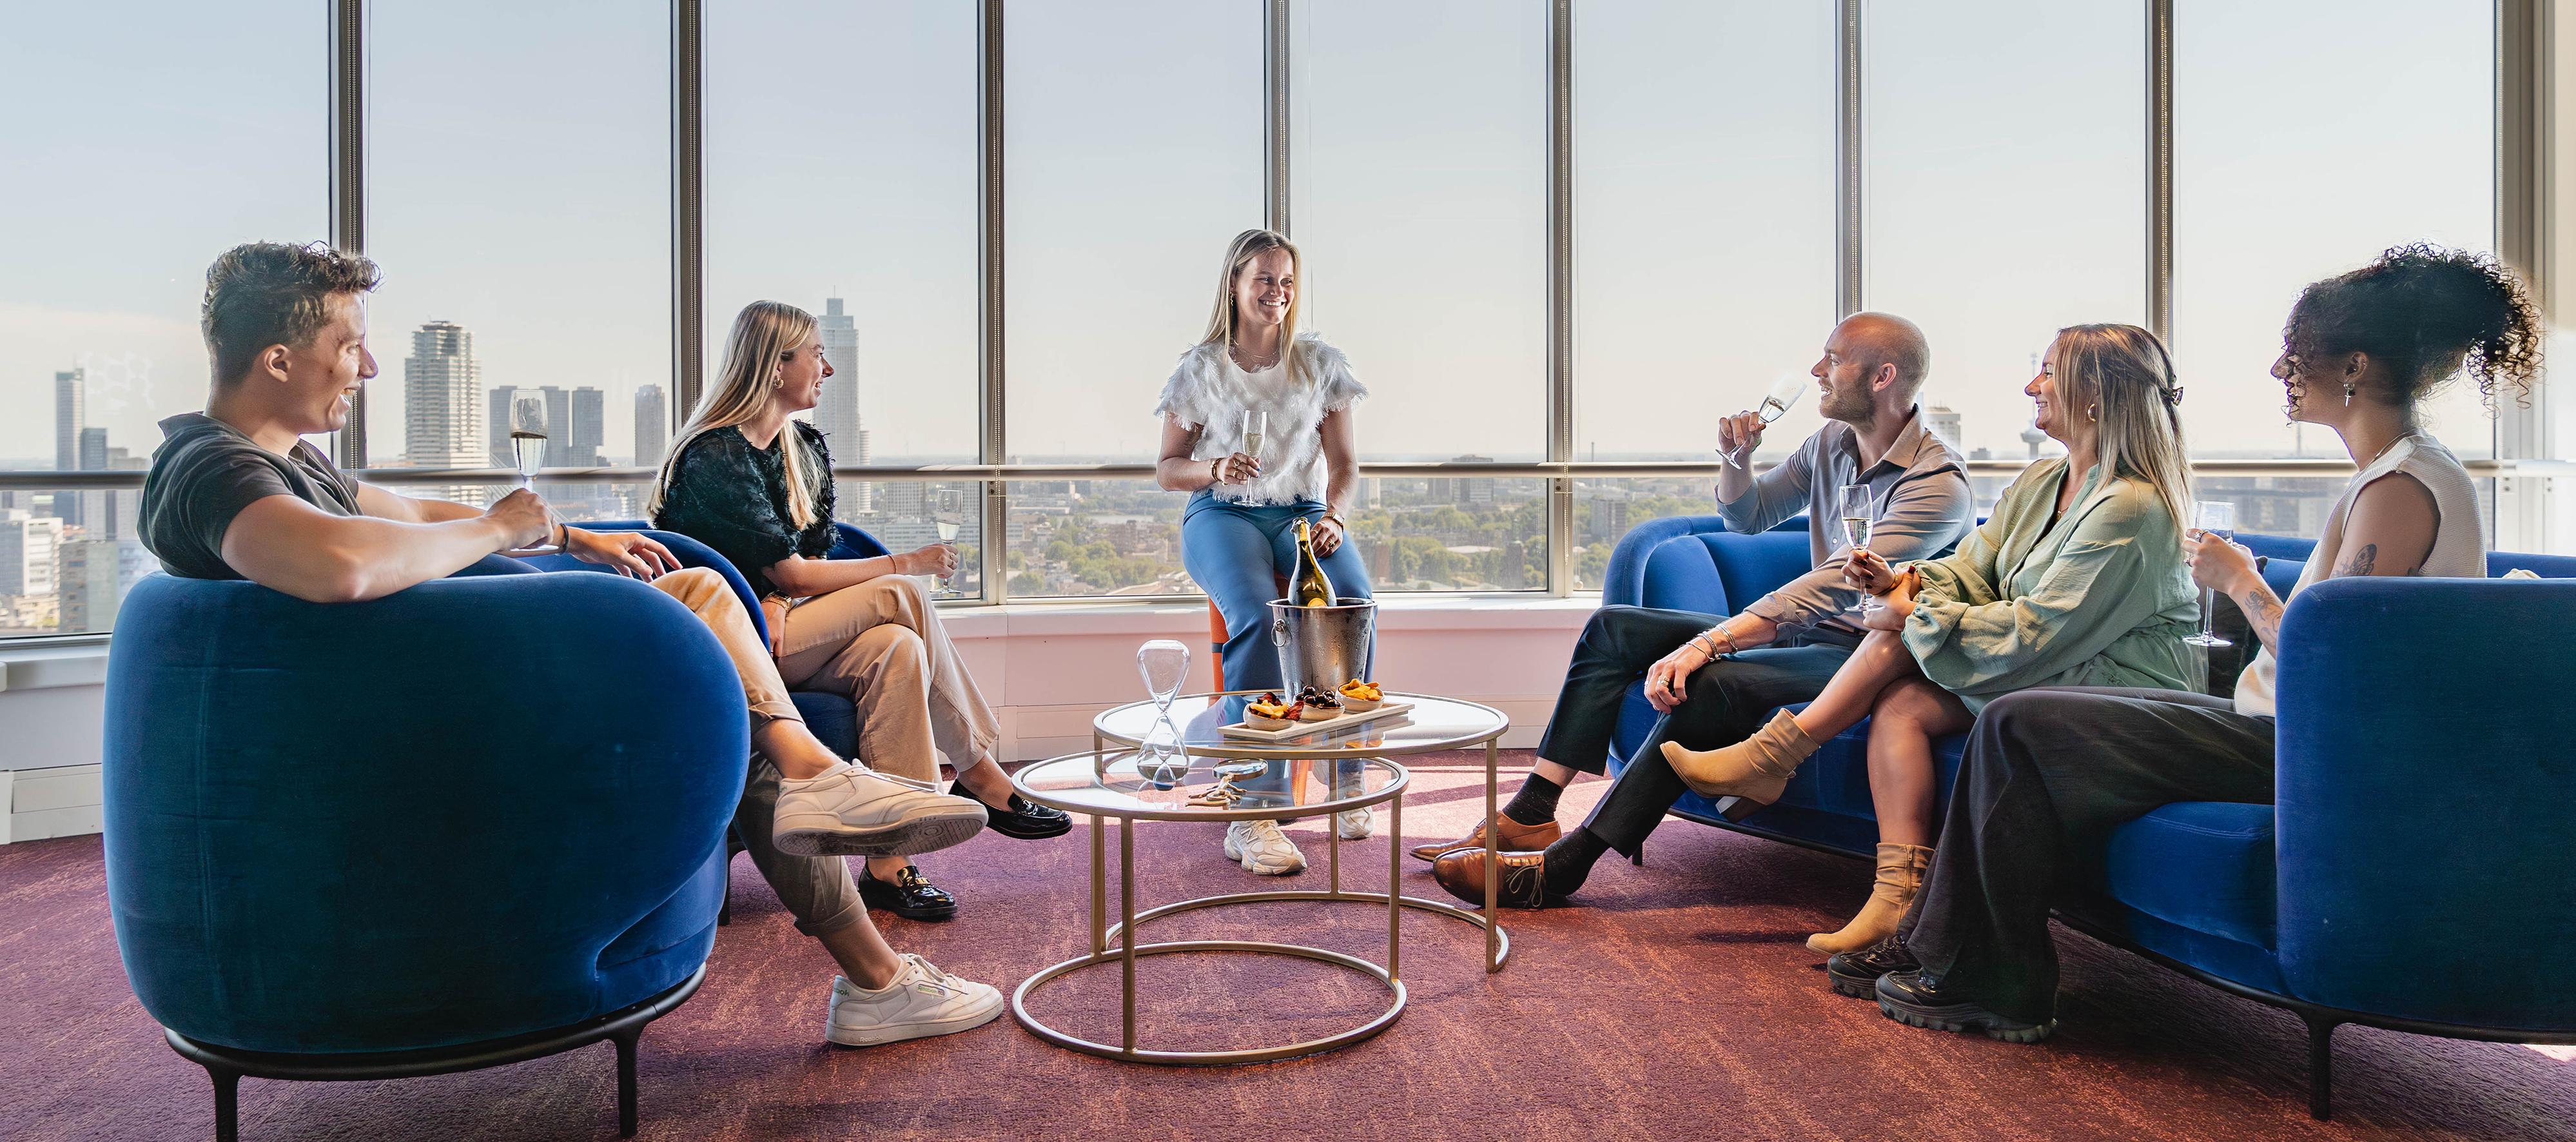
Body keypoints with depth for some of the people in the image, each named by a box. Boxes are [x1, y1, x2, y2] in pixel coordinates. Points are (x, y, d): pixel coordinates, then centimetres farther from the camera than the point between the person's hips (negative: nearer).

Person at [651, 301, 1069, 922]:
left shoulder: (808, 448, 11)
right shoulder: (713, 457, -15)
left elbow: (811, 558, 7)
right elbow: (794, 574, -18)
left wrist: (779, 604, -16)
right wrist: (904, 564, -12)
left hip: (769, 625, 8)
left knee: (895, 648, -24)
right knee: (898, 598, -23)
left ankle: (887, 865, -24)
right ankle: (983, 780, -17)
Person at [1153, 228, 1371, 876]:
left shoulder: (1321, 363, 11)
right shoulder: (1200, 369, 6)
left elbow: (1345, 465, 9)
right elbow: (1166, 470, 7)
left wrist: (1333, 516, -12)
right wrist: (1214, 468, -15)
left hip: (1301, 512, 2)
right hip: (1221, 515, -2)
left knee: (1353, 602, -33)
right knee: (1255, 615, -36)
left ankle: (1349, 780, -19)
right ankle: (1252, 815, -36)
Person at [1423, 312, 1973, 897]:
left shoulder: (1937, 481, -19)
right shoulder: (1831, 443, 8)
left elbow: (1832, 586, -30)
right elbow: (1747, 519, 21)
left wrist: (1707, 644, -37)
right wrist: (1736, 459, -2)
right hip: (1797, 629, 9)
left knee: (1711, 683, -36)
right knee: (1613, 628, 1)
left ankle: (1561, 866, -32)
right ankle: (1529, 817, -5)